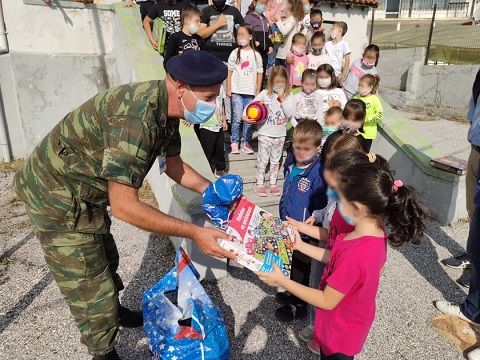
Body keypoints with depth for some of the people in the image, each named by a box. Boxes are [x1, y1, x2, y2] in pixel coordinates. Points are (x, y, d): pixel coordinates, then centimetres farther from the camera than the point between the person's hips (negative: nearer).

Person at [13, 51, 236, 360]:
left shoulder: (165, 107, -5)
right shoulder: (135, 118, -36)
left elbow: (172, 163, 9)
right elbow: (124, 206, -34)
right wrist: (194, 233, -30)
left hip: (85, 192, 9)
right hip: (59, 198, -9)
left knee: (105, 260, 29)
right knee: (90, 291, 2)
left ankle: (114, 312, 55)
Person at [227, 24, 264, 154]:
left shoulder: (256, 54, 6)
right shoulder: (235, 53, 4)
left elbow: (259, 73, 8)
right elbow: (229, 71, 4)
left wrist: (258, 91, 3)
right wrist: (228, 89, -2)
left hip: (251, 92, 2)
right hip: (237, 91, -1)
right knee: (237, 118, -3)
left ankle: (245, 142, 15)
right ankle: (235, 143, 6)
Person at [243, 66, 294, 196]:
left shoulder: (288, 95, -1)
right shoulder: (265, 94, -5)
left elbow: (289, 114, -10)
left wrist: (282, 99, -16)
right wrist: (245, 116, -18)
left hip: (280, 134, 2)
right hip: (265, 133, -2)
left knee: (276, 160, 14)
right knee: (263, 160, 6)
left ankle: (273, 183, 26)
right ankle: (259, 184, 16)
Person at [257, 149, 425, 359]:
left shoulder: (355, 254, -40)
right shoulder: (376, 231, -14)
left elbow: (326, 301, -26)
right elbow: (338, 259, 0)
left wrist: (282, 281, -21)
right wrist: (302, 246, -1)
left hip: (340, 334, -7)